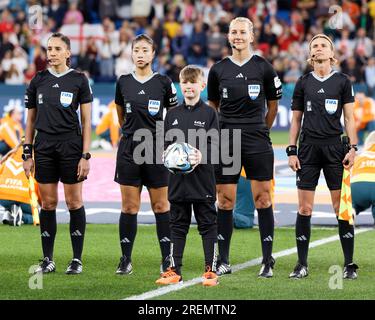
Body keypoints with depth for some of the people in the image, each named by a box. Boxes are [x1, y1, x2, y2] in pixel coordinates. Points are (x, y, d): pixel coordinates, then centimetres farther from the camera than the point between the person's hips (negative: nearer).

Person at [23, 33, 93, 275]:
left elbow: (86, 121, -2)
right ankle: (48, 260, 11)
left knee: (74, 202, 0)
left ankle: (77, 260, 7)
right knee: (48, 203, 4)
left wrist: (85, 155, -8)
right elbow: (31, 120, 11)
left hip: (71, 146, -3)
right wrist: (27, 153, 6)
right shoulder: (38, 80, 7)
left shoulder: (79, 80, -2)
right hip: (44, 148, 3)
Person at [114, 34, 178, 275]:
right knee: (129, 206, 1)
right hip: (129, 149, 2)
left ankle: (167, 258, 9)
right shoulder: (124, 82, 5)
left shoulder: (163, 82, -2)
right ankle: (126, 260, 6)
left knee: (161, 205, 3)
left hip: (157, 149, -2)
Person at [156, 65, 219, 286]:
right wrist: (167, 154, -8)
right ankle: (174, 270, 14)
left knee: (208, 224, 1)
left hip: (203, 179, -4)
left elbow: (216, 144, -5)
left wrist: (202, 156, -22)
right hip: (178, 179, 4)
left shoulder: (209, 113, 0)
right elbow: (164, 143, 13)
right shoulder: (173, 115, 11)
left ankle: (211, 270, 6)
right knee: (178, 225, 9)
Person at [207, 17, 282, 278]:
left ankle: (268, 261, 5)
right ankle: (224, 261, 10)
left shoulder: (263, 68, 0)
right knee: (225, 200, 3)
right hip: (226, 141, 2)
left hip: (257, 141, -2)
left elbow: (273, 106, 10)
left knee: (262, 198, -2)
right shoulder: (218, 70, 5)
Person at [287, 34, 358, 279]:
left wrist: (352, 148, -5)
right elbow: (296, 120, 12)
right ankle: (302, 265, 6)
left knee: (342, 207, -4)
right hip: (308, 148, 2)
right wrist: (292, 151, 5)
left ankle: (350, 264, 2)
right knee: (305, 208, -1)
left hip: (334, 147, -2)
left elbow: (349, 118, 4)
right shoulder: (303, 83, 10)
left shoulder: (342, 81, 5)